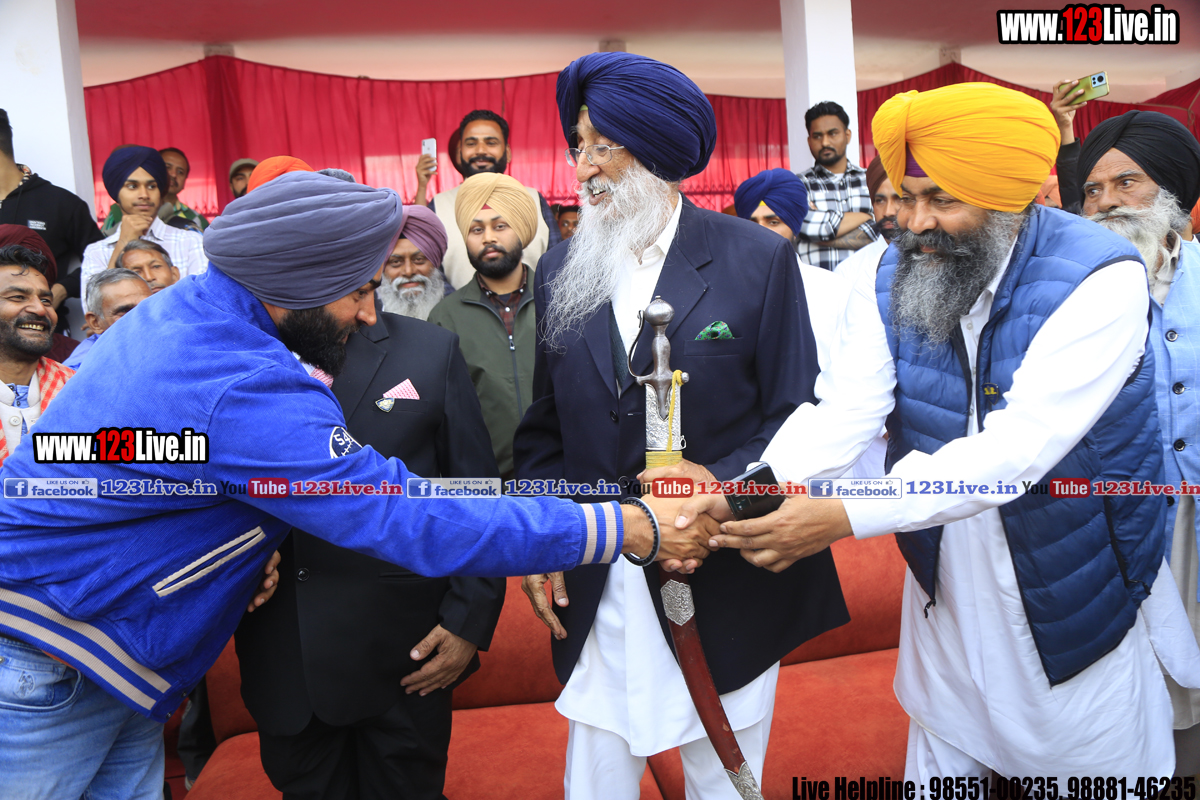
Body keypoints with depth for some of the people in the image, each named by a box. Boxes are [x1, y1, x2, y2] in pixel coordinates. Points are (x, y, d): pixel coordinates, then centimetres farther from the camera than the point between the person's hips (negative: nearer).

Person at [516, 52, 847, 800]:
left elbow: (797, 416, -4)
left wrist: (723, 484, -20)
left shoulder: (757, 257, -4)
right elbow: (544, 429, 9)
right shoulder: (561, 270, 6)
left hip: (726, 586, -2)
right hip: (596, 591, 3)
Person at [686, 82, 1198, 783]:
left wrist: (845, 516, -42)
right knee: (939, 769, 21)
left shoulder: (1101, 278, -23)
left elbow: (1018, 448, -33)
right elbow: (841, 413, -19)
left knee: (1091, 772, 18)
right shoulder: (890, 282, -8)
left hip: (1078, 608, -3)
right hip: (945, 590, 4)